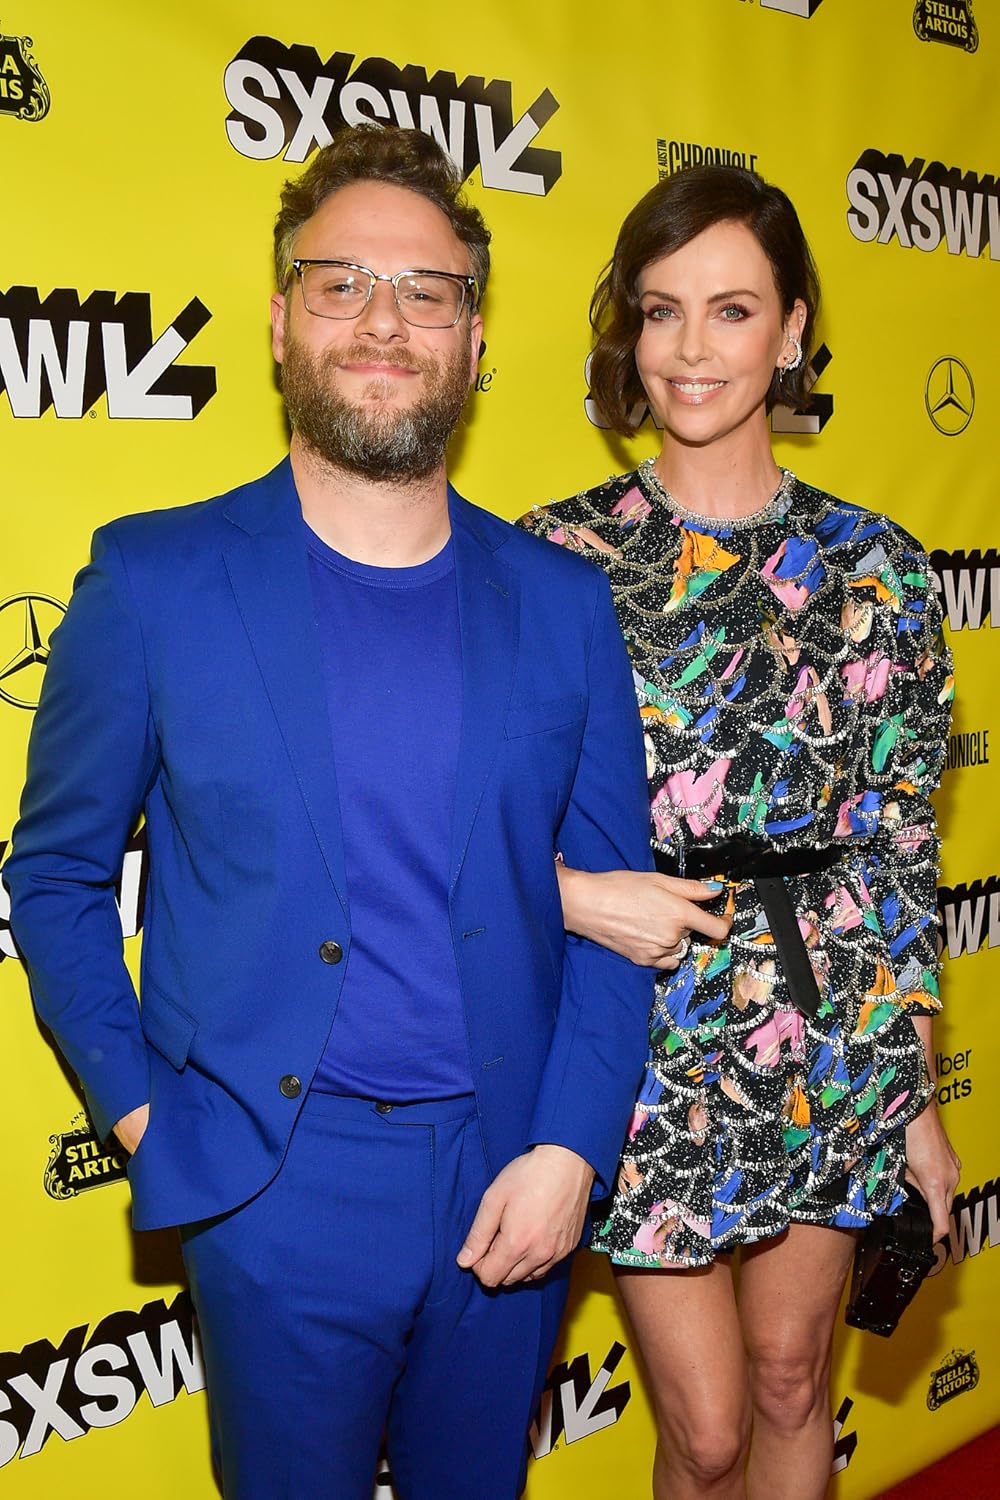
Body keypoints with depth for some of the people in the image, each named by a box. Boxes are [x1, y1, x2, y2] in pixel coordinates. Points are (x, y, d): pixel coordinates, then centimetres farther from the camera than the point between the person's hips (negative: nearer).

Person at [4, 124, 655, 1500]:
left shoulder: (563, 602, 0)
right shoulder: (154, 578, -5)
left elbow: (612, 897, 2)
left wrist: (569, 1148, -6)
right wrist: (139, 1108, -4)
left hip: (513, 1187, 3)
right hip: (279, 1192, -2)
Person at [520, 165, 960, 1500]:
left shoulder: (874, 566, -1)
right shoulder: (557, 556, -5)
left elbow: (905, 841, 2)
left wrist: (916, 1093, 4)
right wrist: (574, 892, -18)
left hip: (832, 1039, 2)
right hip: (642, 1045, -1)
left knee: (792, 1383, 18)